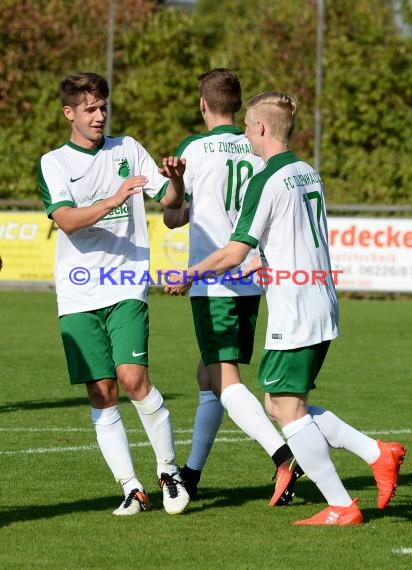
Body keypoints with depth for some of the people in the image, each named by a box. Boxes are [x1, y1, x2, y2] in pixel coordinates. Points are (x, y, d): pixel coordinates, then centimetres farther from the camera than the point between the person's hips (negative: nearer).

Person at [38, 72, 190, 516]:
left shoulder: (128, 150, 9)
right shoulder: (53, 163, 4)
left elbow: (170, 200, 9)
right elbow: (67, 220, -11)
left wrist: (175, 180, -13)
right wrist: (112, 201, -26)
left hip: (126, 288, 0)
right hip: (78, 296, 1)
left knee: (133, 378, -16)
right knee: (100, 392, -2)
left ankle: (168, 468, 0)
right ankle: (131, 488, 3)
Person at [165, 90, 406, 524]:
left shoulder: (266, 181, -13)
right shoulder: (308, 173, 13)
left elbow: (233, 253, -12)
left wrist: (188, 276, 2)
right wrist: (268, 265, 35)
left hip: (293, 314, -9)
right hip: (323, 306, 9)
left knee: (287, 410, -2)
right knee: (280, 405, 15)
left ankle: (341, 507, -3)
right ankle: (376, 453, 7)